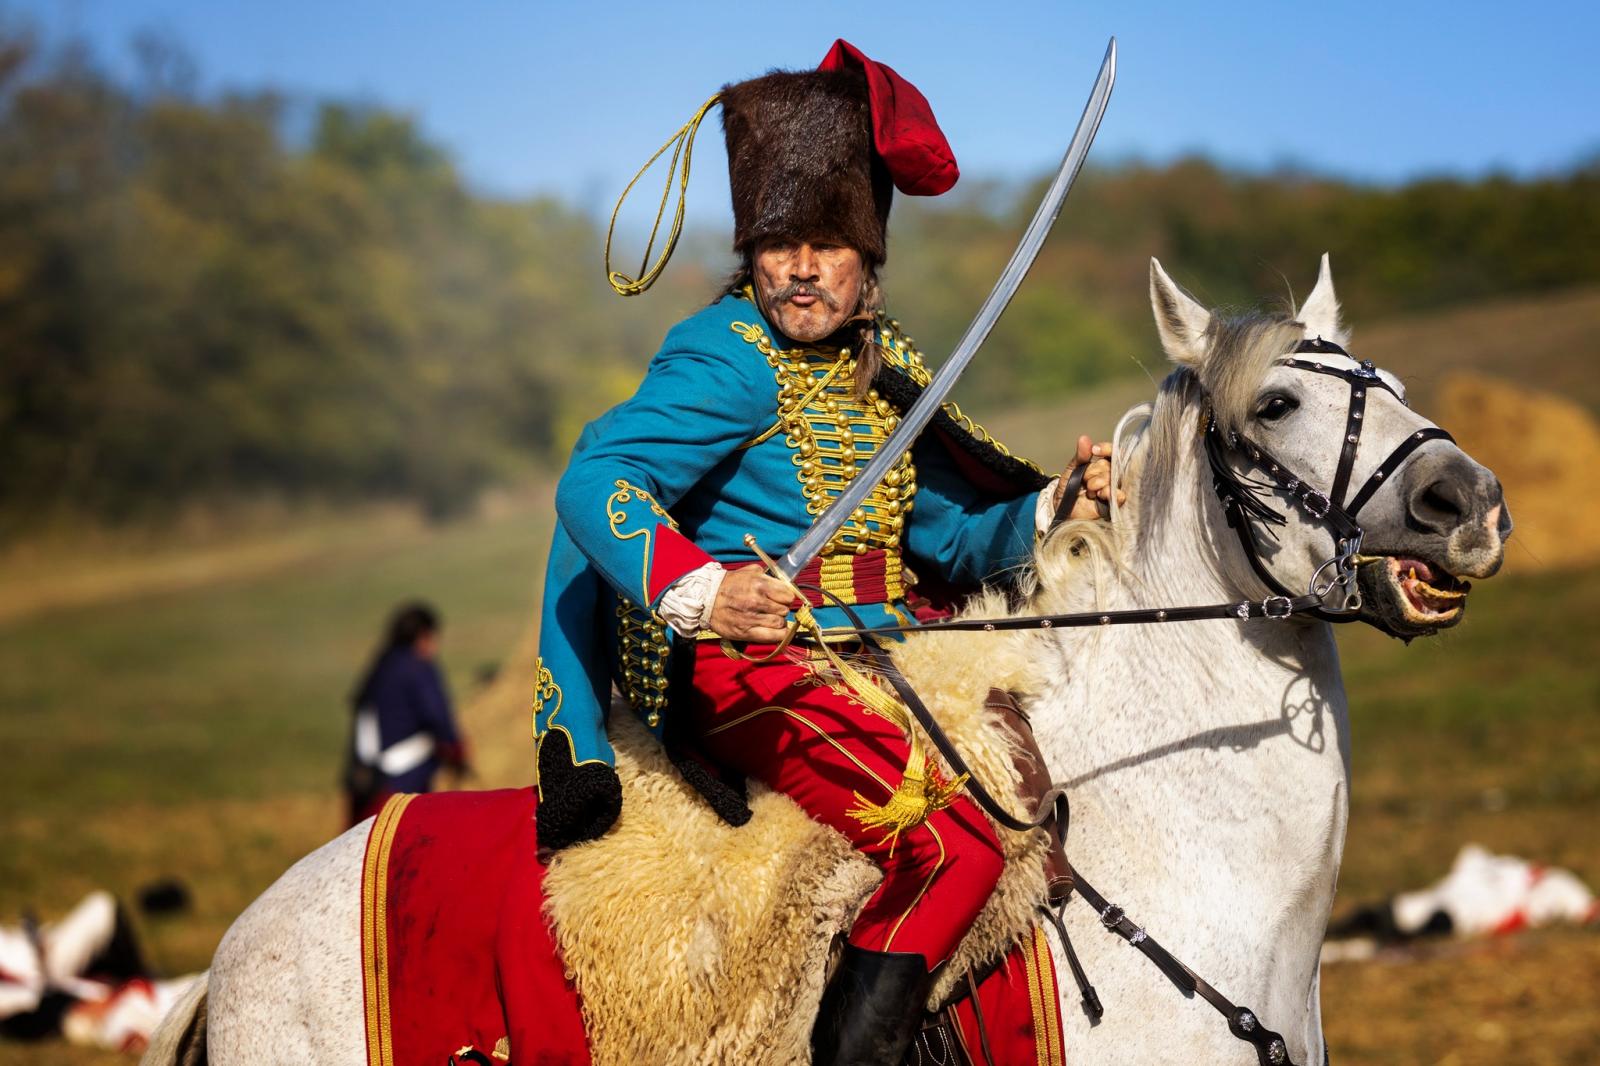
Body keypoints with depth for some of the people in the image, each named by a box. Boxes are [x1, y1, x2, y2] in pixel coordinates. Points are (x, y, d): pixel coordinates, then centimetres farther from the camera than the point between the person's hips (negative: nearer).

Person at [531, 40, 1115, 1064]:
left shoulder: (884, 367, 13)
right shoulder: (731, 358, -11)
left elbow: (948, 536, 16)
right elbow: (596, 482, -22)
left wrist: (1049, 512, -3)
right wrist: (699, 592, -38)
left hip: (872, 665, 9)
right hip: (752, 670, -8)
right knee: (952, 844, -25)